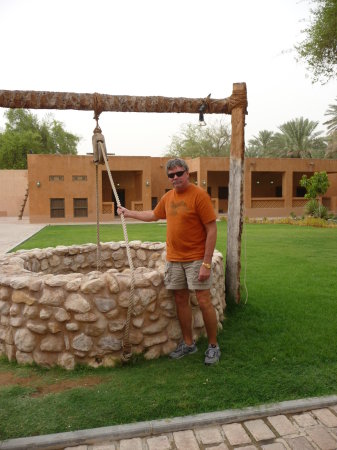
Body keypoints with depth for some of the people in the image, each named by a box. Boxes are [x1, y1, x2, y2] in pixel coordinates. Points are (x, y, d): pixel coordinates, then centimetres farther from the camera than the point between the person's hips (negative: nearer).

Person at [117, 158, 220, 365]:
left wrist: (206, 263, -19)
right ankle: (188, 344, 26)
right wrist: (129, 213, 31)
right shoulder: (168, 197, 8)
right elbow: (154, 215, 28)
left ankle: (213, 346, 16)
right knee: (181, 300, 11)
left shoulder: (199, 195, -12)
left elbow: (212, 229, -15)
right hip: (174, 259, 6)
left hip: (196, 259, -6)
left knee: (204, 301, -2)